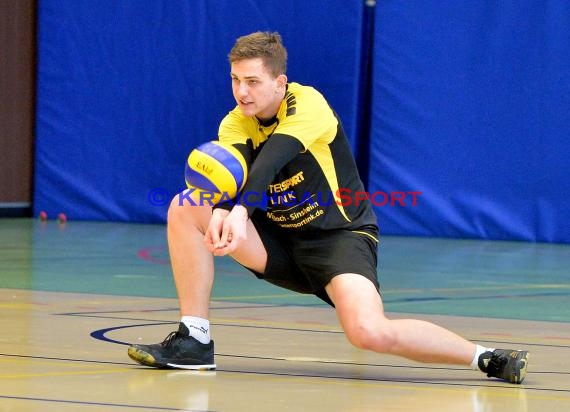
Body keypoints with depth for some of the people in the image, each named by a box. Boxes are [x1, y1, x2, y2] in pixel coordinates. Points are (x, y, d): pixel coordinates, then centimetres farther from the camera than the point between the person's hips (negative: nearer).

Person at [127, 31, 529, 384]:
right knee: (185, 209, -12)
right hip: (278, 242, 6)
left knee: (369, 332, -32)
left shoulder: (308, 105, -18)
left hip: (339, 236, -6)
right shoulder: (235, 123, -3)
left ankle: (485, 357, -13)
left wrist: (241, 210, -54)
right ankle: (194, 341, -8)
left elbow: (272, 160, -37)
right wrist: (220, 212, -48)